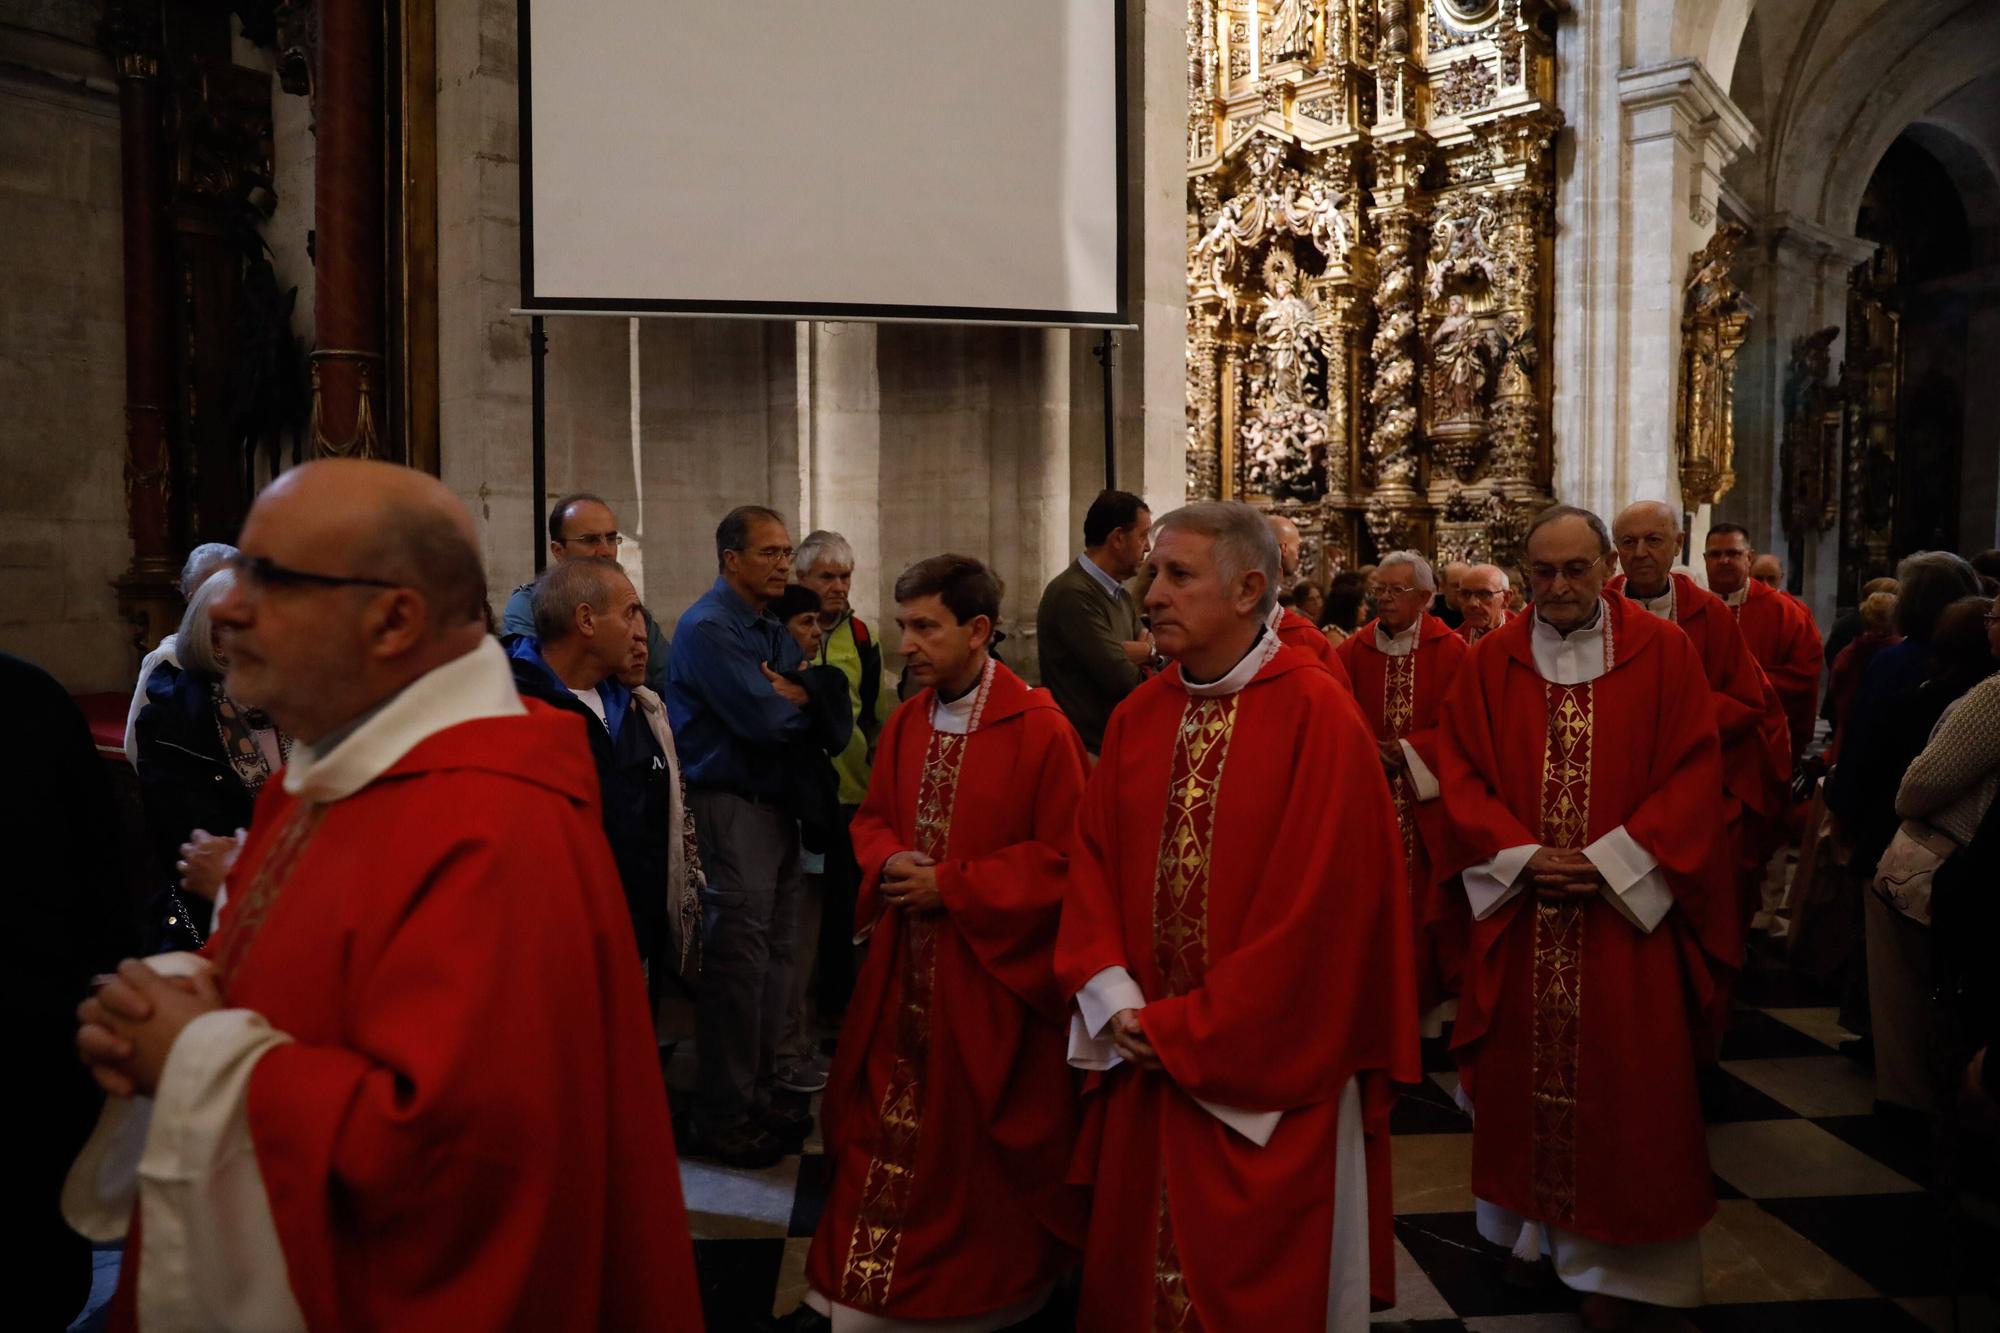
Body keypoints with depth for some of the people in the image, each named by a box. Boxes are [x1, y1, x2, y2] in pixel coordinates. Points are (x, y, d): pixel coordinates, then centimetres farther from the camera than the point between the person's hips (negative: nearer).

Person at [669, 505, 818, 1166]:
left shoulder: (776, 630, 16)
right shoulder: (707, 628, -11)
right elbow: (763, 721, -21)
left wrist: (789, 699, -11)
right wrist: (802, 704, -2)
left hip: (776, 805, 8)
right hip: (728, 807, -8)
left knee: (773, 957, 12)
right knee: (737, 963, -6)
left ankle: (758, 1096, 23)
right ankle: (719, 1118, 5)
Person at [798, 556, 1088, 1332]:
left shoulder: (1039, 729, -15)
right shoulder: (904, 725, 5)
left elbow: (1064, 855, -15)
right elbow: (872, 819, 15)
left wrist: (952, 886, -18)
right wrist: (889, 862, -8)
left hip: (992, 965, -5)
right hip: (906, 957, 6)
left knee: (982, 1133, 8)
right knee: (887, 1118, 13)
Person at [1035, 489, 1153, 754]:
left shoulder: (1122, 597, 13)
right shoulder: (1073, 594, -19)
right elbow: (1122, 679, -21)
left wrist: (1143, 651, -14)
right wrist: (1144, 653, 0)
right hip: (1085, 749, -9)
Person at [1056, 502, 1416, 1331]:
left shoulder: (1318, 718, -14)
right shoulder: (1137, 718, 4)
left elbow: (1313, 906, -18)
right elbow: (1091, 864, 5)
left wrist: (1182, 1029, -14)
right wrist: (1117, 1001, -10)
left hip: (1270, 1073, -5)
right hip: (1149, 1059, 5)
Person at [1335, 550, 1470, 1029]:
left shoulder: (1450, 650, -1)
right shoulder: (1354, 650, 5)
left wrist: (1407, 750, -12)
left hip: (1430, 803, -1)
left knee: (1432, 902, 3)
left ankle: (1438, 1011, 16)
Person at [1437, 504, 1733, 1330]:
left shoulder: (1663, 651, -2)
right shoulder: (1492, 661, 3)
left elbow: (1693, 772, -4)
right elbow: (1462, 774, 2)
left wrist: (1612, 861, -13)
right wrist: (1520, 856, -12)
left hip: (1629, 907, -1)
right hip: (1519, 908, 2)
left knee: (1623, 1082, 4)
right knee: (1522, 1068, 9)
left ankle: (1614, 1261, 18)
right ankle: (1530, 1222, 28)